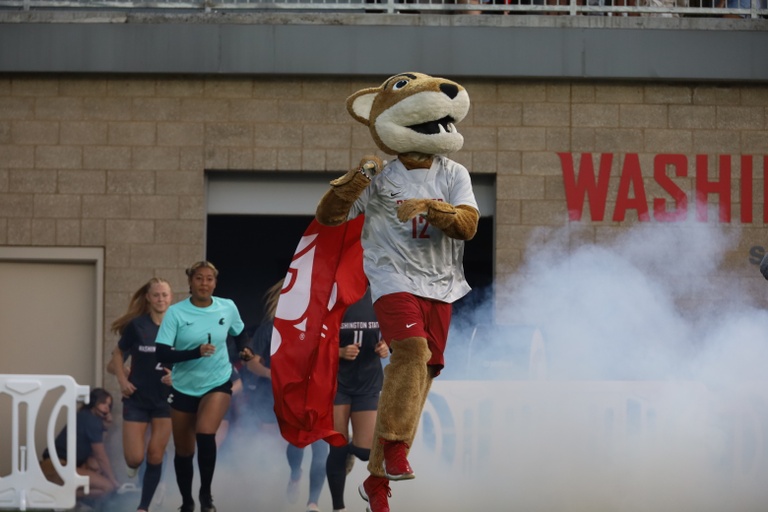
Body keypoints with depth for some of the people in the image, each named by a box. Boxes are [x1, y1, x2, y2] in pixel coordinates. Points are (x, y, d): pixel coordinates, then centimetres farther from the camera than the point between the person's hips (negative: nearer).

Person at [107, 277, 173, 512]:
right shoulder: (137, 325, -8)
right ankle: (132, 468, 31)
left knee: (155, 458, 1)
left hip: (165, 400, 2)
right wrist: (122, 380, -6)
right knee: (134, 458, -6)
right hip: (137, 398, -2)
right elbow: (118, 353, 6)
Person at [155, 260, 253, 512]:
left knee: (205, 434, -26)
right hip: (184, 387, 1)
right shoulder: (176, 312, -12)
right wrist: (196, 352, -31)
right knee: (183, 451, 9)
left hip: (218, 383, -1)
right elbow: (162, 354, -18)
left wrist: (244, 349, -4)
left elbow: (240, 333, 17)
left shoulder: (228, 308, -4)